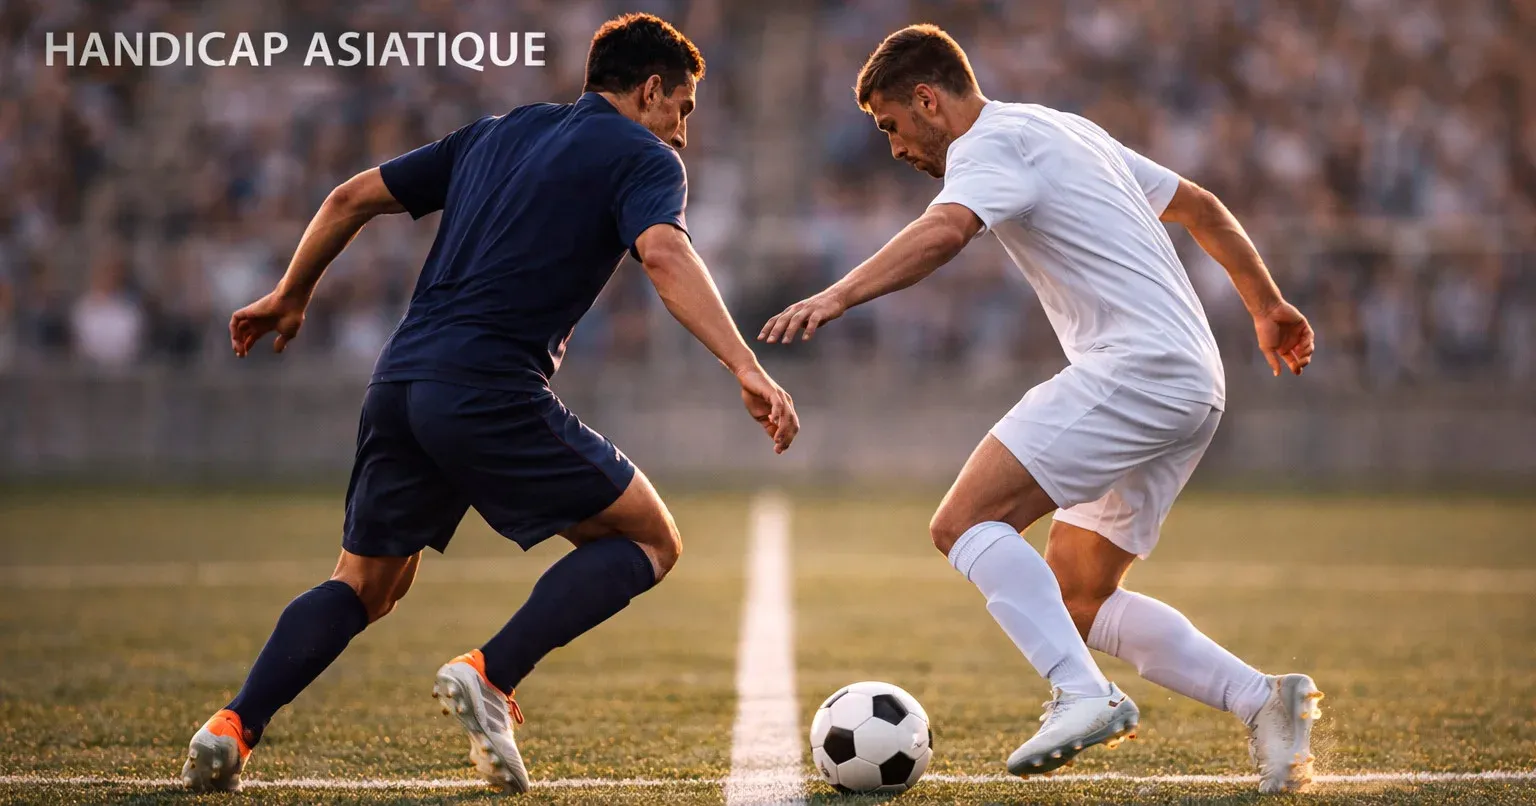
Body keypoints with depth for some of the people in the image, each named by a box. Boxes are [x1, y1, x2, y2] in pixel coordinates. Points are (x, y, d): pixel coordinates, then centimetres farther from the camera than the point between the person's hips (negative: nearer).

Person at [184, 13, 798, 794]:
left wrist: (289, 298, 37)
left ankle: (232, 729, 3)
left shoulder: (497, 133, 25)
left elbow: (353, 197, 24)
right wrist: (747, 369, -26)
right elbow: (663, 253, -17)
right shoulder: (642, 159, 5)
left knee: (365, 585, 21)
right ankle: (490, 676, -9)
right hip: (492, 393, -7)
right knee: (648, 541, 6)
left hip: (400, 380, 7)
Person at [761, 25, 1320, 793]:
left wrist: (838, 295, -37)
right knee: (1075, 604, 10)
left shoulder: (992, 142, -4)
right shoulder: (1070, 132, 26)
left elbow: (944, 231, -26)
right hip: (1194, 390, 10)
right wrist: (1267, 307, 43)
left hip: (1136, 369, -10)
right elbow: (1198, 205, 34)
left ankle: (1085, 695, -29)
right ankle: (1265, 701, 4)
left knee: (964, 522, -17)